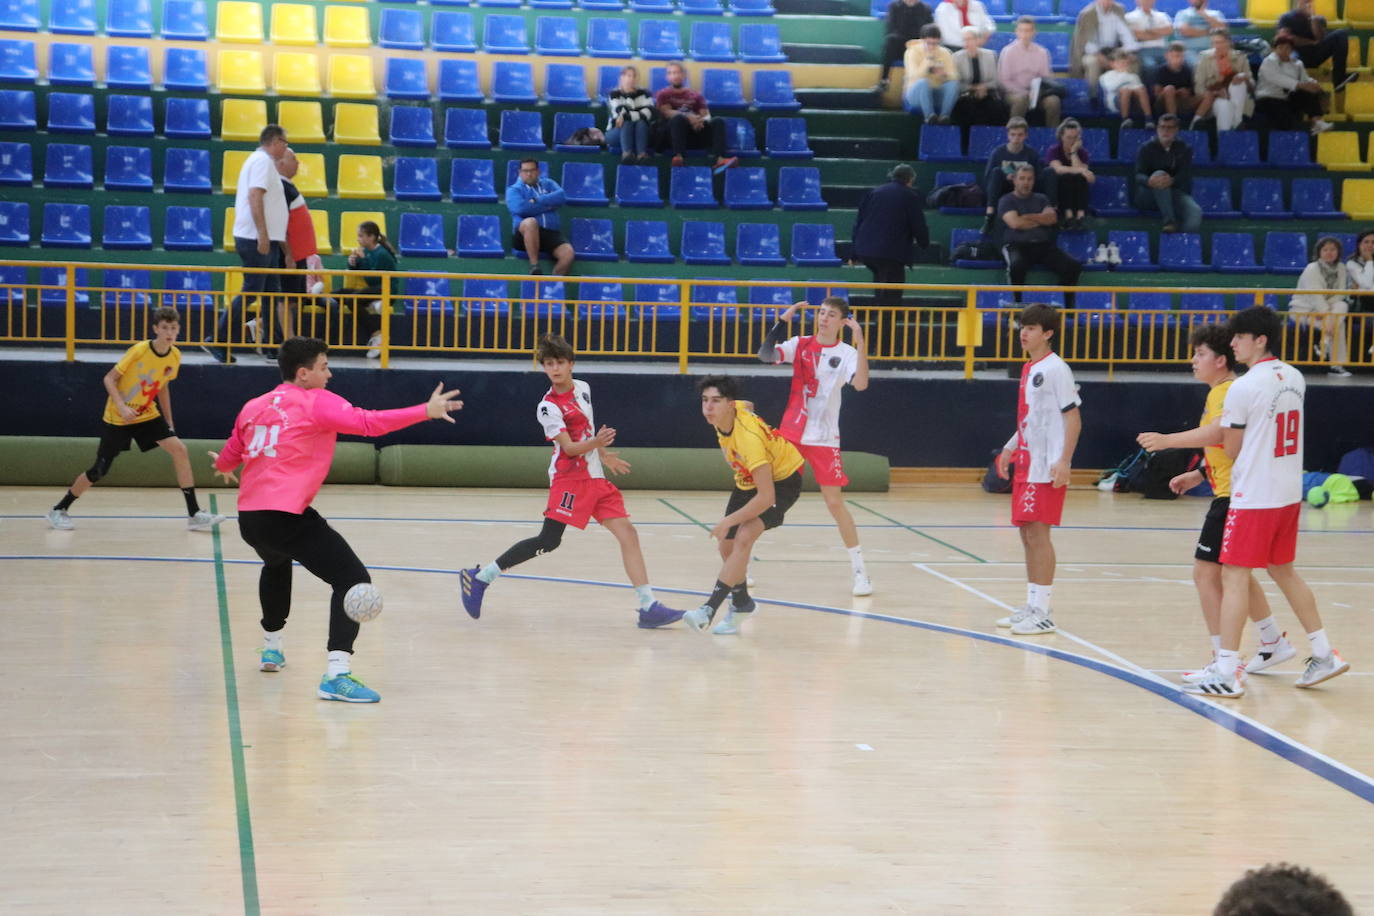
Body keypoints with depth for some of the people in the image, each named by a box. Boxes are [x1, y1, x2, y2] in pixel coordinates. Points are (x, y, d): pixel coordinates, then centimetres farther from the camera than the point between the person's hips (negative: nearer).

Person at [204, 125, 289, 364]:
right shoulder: (263, 160, -10)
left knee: (271, 292, 9)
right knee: (251, 291, -8)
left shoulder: (259, 160, 21)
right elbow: (255, 196, -22)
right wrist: (263, 234, -26)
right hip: (257, 239, -10)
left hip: (265, 240, 10)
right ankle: (216, 340, -5)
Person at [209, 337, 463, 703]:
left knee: (276, 565, 40)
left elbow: (228, 457, 27)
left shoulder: (253, 407, 15)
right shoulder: (316, 402, -4)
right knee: (353, 579, -8)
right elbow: (368, 423, -17)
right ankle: (336, 674, -21)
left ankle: (271, 648, 50)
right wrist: (426, 411, -17)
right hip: (287, 518, -8)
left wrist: (224, 468, 51)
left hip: (249, 518, 8)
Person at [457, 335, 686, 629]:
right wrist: (595, 443, -36)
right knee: (548, 541, -13)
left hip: (595, 478, 7)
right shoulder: (548, 406, -13)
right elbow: (570, 447, -19)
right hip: (569, 478, -7)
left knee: (628, 535, -1)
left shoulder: (583, 388, 9)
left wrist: (603, 455, 32)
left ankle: (648, 607, -1)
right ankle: (480, 577, -3)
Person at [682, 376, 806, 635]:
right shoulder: (723, 417, -17)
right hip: (748, 479, 9)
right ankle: (741, 603, 34)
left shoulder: (749, 437, -38)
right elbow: (745, 407, 11)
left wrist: (728, 522, -36)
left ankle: (710, 609, -33)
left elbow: (766, 496, -38)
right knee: (727, 546, 9)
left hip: (782, 479, -9)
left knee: (743, 538, -28)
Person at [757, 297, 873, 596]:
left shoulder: (846, 353, -3)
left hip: (823, 439, -2)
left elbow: (861, 384, -21)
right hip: (790, 433, 2)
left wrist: (860, 343, -29)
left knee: (834, 502, -5)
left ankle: (859, 568, 4)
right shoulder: (800, 345, 3)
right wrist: (782, 322, -21)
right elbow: (766, 355, -12)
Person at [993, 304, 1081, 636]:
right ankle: (1032, 605, 18)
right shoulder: (1029, 369, 15)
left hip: (1047, 468, -9)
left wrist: (1064, 462, -21)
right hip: (1026, 463, 9)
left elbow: (1073, 418, -14)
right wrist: (1010, 449, 20)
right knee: (1026, 532, 11)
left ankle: (1043, 612, -4)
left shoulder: (1055, 369, -11)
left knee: (1037, 532, -8)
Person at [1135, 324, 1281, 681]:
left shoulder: (1227, 392, -17)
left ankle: (1223, 659, -6)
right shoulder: (1221, 392, 15)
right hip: (1230, 493, 11)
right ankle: (1274, 643, 33)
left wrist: (1167, 440, -40)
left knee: (1205, 572, -9)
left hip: (1233, 496, -11)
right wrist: (1199, 475, 22)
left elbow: (1216, 433, -37)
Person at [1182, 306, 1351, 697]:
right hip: (1290, 492, 8)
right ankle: (1324, 654, 24)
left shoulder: (1242, 388, -16)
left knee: (1234, 576, -3)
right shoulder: (1294, 379, 7)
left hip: (1253, 496, -8)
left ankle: (1226, 671, -5)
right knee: (1283, 571, 20)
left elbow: (1231, 450, -8)